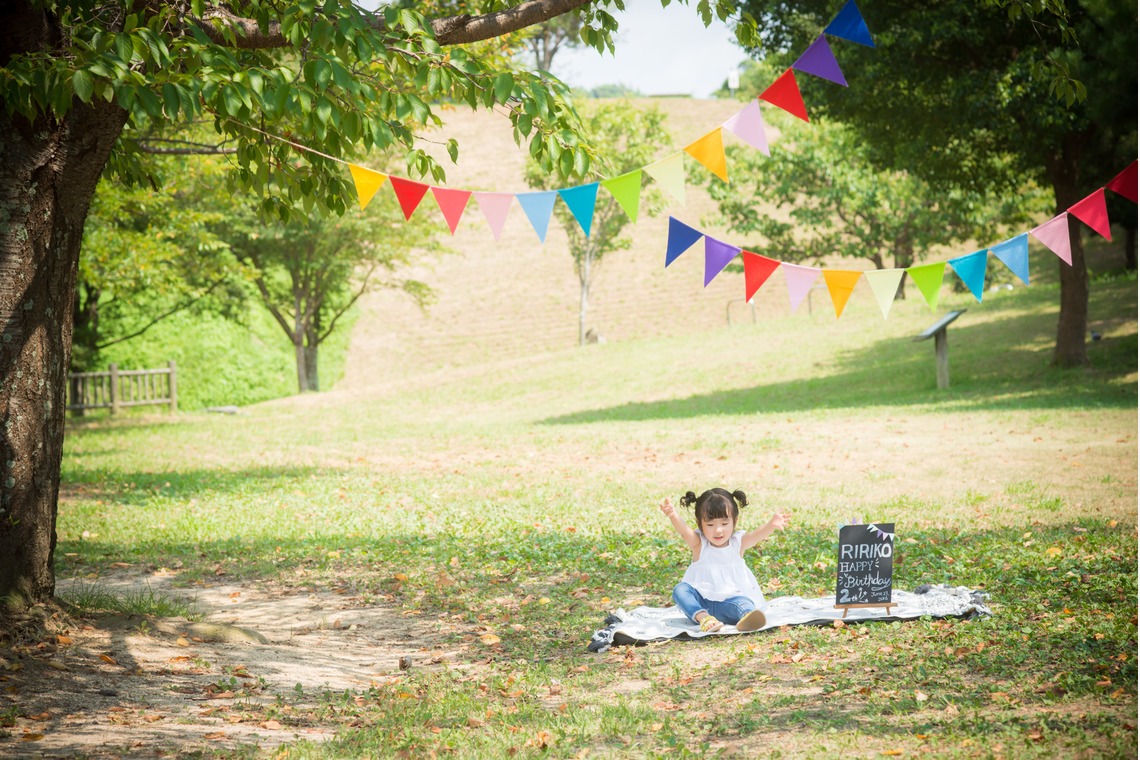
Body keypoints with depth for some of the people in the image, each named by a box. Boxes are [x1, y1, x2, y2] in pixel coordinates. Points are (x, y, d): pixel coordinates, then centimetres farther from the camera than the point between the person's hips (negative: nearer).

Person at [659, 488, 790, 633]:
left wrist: (771, 525, -42)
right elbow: (684, 531, -22)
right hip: (700, 603, 1)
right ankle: (702, 617, -45)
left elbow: (757, 534, -19)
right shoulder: (698, 543, -1)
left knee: (744, 603, -31)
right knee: (680, 590, -25)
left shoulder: (738, 542, 2)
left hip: (731, 598, -1)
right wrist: (673, 516, -45)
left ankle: (746, 618, -65)